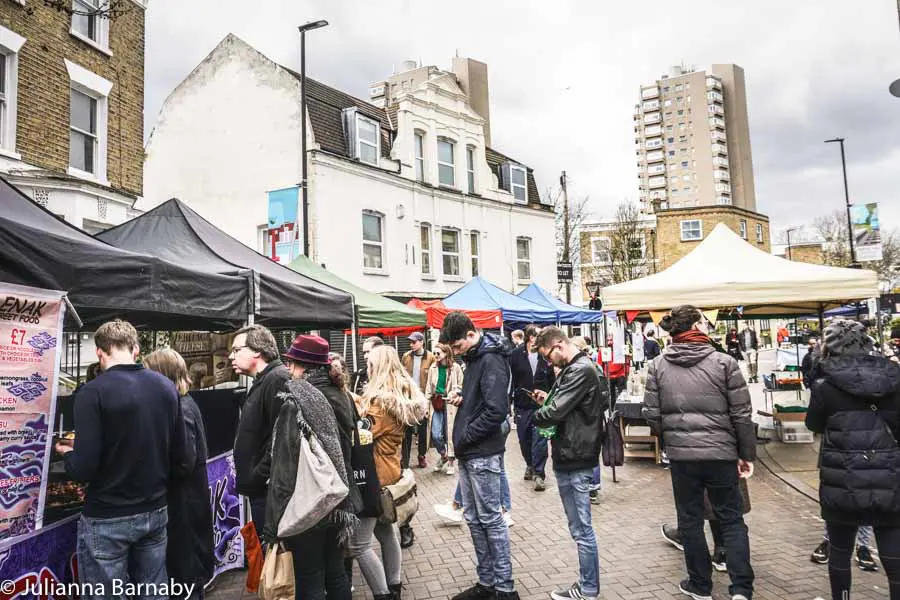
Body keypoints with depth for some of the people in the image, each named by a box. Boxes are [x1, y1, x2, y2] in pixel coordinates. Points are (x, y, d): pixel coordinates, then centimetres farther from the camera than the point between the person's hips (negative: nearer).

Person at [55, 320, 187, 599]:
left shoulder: (94, 392, -16)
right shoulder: (167, 387, -1)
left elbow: (83, 469, -18)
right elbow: (182, 459, 2)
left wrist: (67, 453, 4)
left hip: (108, 519, -5)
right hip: (156, 511, 5)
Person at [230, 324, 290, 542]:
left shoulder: (277, 380, -16)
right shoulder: (260, 383, 17)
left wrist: (258, 477, -19)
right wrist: (248, 475, 15)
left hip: (269, 489, -10)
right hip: (260, 489, 10)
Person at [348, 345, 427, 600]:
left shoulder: (381, 399, -19)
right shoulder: (402, 395, 7)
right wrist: (359, 402, 2)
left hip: (376, 474, -10)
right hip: (389, 471, 10)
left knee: (358, 544, -4)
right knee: (385, 532, 20)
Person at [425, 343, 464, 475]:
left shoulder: (455, 368, -6)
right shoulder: (433, 368, 5)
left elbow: (461, 387, 1)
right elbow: (429, 388, 9)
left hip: (450, 404, -3)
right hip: (436, 404, 3)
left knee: (450, 433, 3)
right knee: (435, 435, 0)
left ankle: (451, 461, 22)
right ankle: (443, 456, 28)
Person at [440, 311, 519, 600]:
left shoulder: (491, 360, -16)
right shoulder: (474, 358, 13)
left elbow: (496, 410, -24)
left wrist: (464, 436, -16)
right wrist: (462, 397, 5)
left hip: (483, 453, -9)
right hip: (468, 452, 9)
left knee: (490, 519, 1)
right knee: (474, 518, 15)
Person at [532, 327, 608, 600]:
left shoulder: (581, 370, -18)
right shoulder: (575, 368, 14)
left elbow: (556, 412, -22)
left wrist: (536, 416, -3)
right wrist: (548, 399, 4)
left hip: (575, 459, -10)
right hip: (571, 457, 10)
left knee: (581, 529, 2)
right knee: (580, 528, 17)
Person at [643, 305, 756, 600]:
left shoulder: (658, 366, -2)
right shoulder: (724, 362, -6)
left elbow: (651, 414, -1)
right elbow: (741, 415, -5)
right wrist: (747, 454, 5)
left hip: (680, 454, 1)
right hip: (721, 453, -1)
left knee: (690, 520, 14)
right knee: (732, 519, 14)